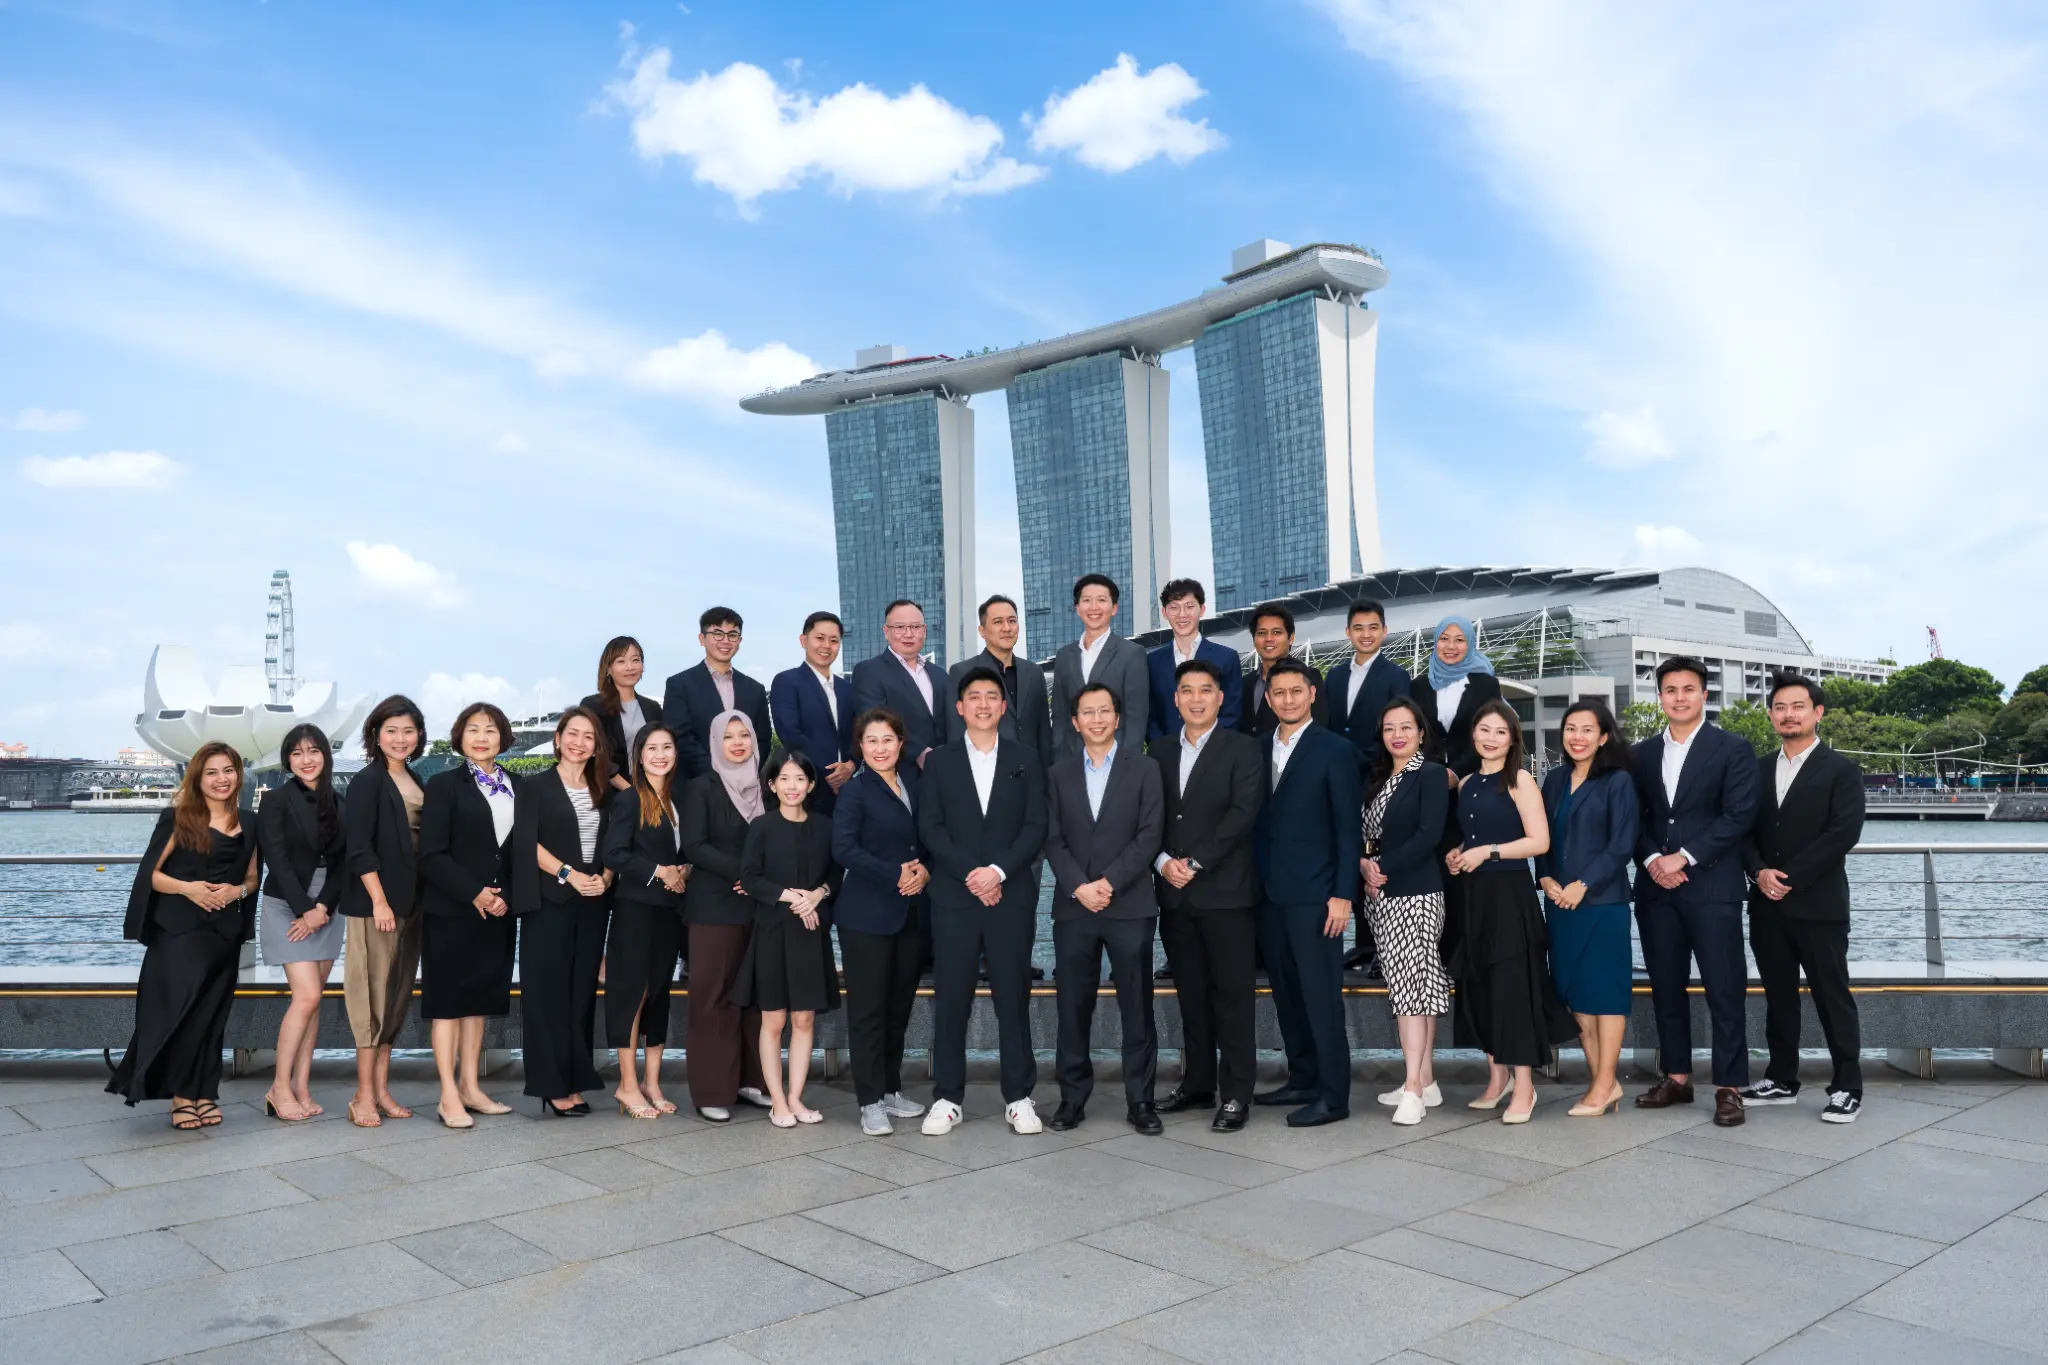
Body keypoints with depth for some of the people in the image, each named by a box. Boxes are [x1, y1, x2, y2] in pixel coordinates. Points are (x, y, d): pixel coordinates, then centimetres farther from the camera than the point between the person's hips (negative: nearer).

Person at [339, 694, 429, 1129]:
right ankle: (364, 1095, 3)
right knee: (373, 993, -4)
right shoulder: (367, 781, -7)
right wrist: (379, 900, -18)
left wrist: (422, 899, 9)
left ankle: (382, 1089, 18)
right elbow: (359, 848, -13)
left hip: (411, 903, 7)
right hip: (375, 902, -7)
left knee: (396, 994, 10)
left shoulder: (415, 782, 13)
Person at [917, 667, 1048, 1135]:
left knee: (1013, 996, 3)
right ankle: (947, 1097, 11)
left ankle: (1019, 1096, 12)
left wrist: (999, 870, -12)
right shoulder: (939, 762, 9)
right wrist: (970, 874, -11)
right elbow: (930, 828, 0)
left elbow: (1035, 827, 2)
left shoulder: (1024, 762, 9)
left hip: (1011, 895, 0)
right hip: (954, 896, 0)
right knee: (950, 997, 1)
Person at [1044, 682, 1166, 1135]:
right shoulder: (1059, 775, 11)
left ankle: (1140, 1100, 11)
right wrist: (1079, 887, -10)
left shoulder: (1144, 769, 4)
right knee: (1073, 1007, 5)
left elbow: (1149, 836, -4)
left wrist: (1108, 882, -12)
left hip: (1130, 906, -2)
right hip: (1072, 907, 2)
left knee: (1137, 1007, 2)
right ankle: (1073, 1097, 14)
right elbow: (1053, 841, 5)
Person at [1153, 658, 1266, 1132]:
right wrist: (1163, 861, -8)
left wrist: (1195, 862, -15)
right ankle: (1197, 1083, 24)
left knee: (1233, 994, 0)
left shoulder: (1242, 750, -2)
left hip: (1226, 892, -5)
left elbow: (1243, 814, -11)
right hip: (1175, 894, 5)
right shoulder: (1161, 754, 14)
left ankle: (1235, 1094, 7)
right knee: (1191, 994, 13)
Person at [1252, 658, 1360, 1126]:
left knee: (1321, 996, -3)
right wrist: (1255, 882, 7)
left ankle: (1333, 1096, 4)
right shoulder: (1260, 749, 12)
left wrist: (1343, 894, -12)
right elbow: (1258, 818, 13)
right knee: (1286, 994, 12)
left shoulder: (1335, 750, -5)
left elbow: (1348, 828, -7)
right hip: (1269, 893, 6)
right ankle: (1302, 1080, 24)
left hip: (1314, 894, -6)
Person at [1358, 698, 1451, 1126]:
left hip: (1416, 894, -7)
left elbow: (1429, 834, -14)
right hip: (1382, 895, 7)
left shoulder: (1431, 775, -5)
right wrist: (1364, 863, -6)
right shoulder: (1377, 778, 15)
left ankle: (1414, 1089, -11)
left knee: (1410, 984, -11)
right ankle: (1426, 1081, 16)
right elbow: (1364, 833, 14)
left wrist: (1384, 867, -14)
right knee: (1421, 984, 11)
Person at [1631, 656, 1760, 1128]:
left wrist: (1683, 857, -13)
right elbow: (1635, 818, 11)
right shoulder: (1643, 753, 13)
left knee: (1723, 989, -3)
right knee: (1666, 986, 9)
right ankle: (1676, 1077, 20)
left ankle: (1729, 1088, 5)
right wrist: (1652, 860, -7)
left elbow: (1738, 815, -9)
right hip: (1657, 889, 4)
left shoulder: (1733, 749, 0)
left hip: (1712, 887, -4)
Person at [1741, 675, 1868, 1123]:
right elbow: (1745, 828, 10)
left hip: (1818, 904, -5)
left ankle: (1847, 1088, 10)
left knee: (1832, 996, 1)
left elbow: (1844, 832, -12)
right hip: (1767, 904, 5)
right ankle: (1781, 1081, 20)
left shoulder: (1841, 769, -2)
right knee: (1778, 995, 11)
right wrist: (1760, 871, -9)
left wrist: (1790, 878, -16)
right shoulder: (1758, 769, 13)